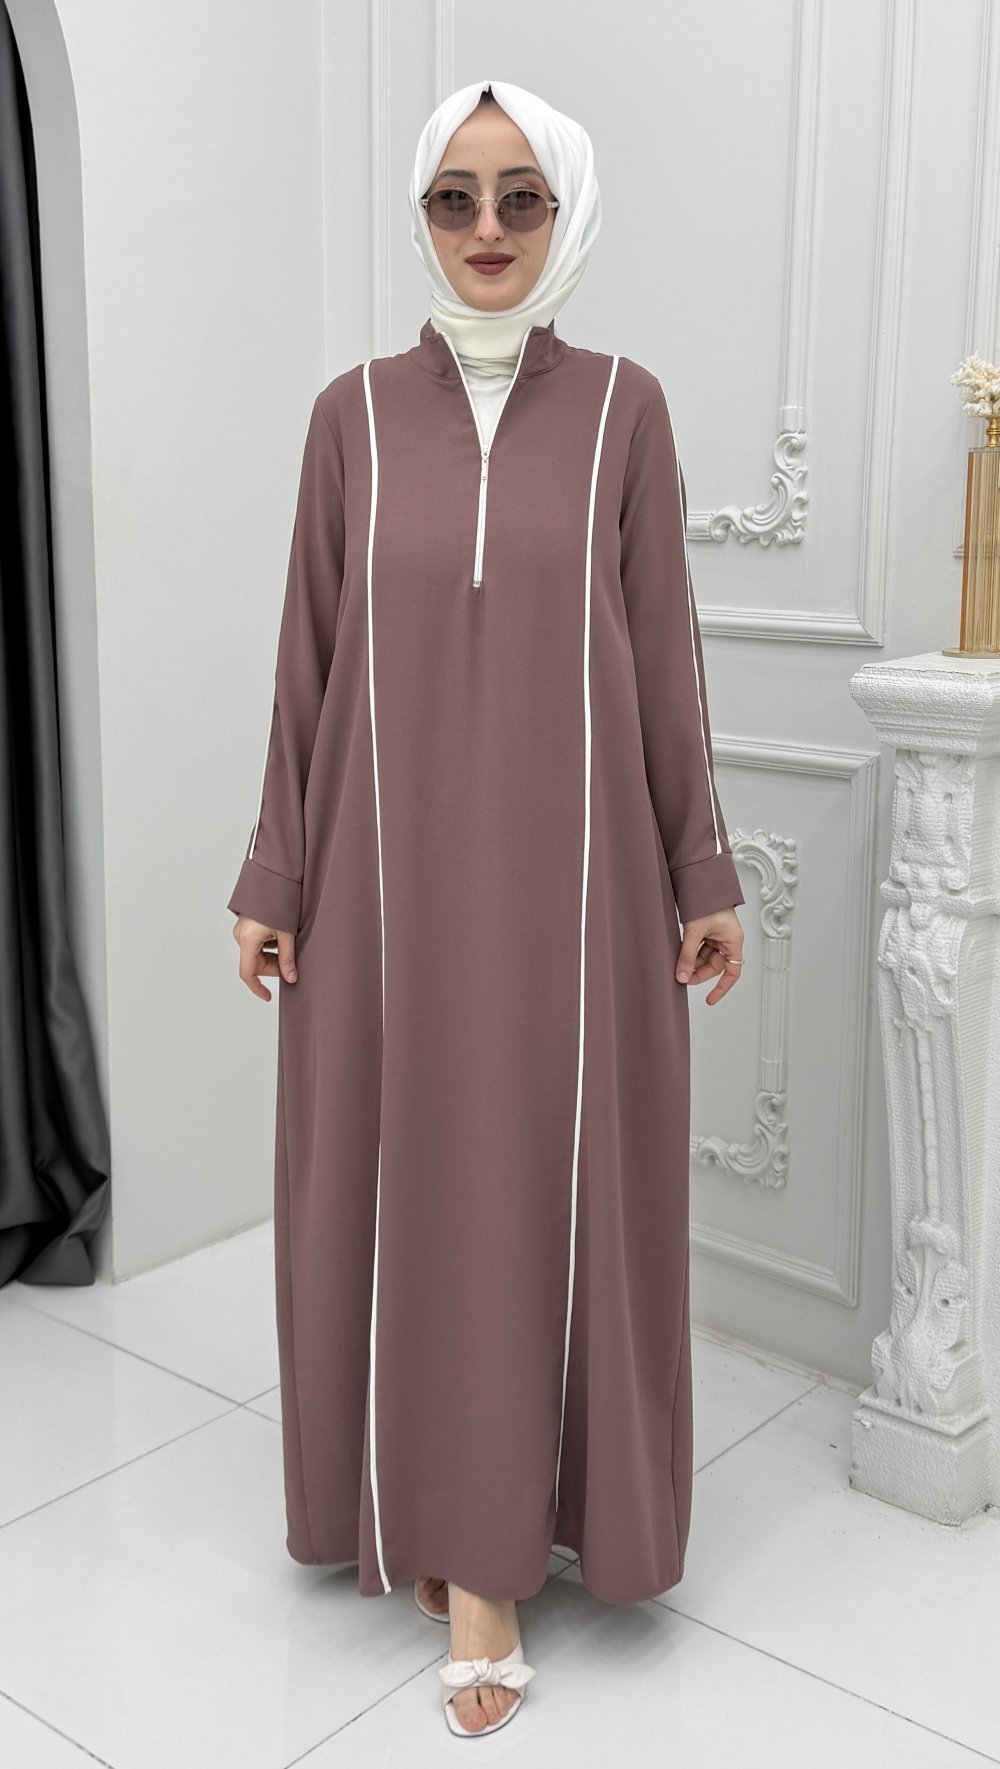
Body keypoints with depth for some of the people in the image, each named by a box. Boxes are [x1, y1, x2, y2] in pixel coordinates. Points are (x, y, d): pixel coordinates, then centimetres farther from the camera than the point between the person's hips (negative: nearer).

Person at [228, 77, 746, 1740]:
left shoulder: (621, 406, 2)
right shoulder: (355, 411, 4)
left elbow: (664, 652, 3)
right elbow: (310, 658, 5)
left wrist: (703, 875, 2)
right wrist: (275, 876, 4)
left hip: (571, 870, -1)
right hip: (390, 867, 1)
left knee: (549, 1189, 4)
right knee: (402, 1184, 7)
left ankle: (485, 1547, 19)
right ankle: (441, 1512, 25)